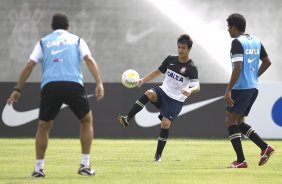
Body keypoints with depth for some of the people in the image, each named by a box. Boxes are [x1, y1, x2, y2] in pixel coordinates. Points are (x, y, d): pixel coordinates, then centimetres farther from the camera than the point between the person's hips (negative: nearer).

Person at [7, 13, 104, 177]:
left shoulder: (44, 42, 21)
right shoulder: (76, 40, 20)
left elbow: (29, 66, 12)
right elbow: (89, 60, 4)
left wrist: (17, 89, 14)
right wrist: (99, 83, -4)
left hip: (50, 86, 1)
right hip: (73, 84, -1)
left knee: (43, 126, 19)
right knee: (87, 120, 21)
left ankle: (39, 168, 12)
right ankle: (85, 165, 14)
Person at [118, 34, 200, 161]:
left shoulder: (191, 68, -10)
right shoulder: (170, 59, 6)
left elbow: (197, 86, -21)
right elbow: (158, 72, 20)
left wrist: (190, 91, -44)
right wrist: (143, 80, 9)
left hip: (176, 100, -3)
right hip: (163, 92, 3)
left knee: (165, 123, -18)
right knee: (149, 93, -30)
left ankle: (158, 154, -2)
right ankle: (127, 119, -35)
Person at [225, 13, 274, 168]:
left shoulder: (237, 42, -12)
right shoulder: (256, 41, 13)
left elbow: (238, 67, -20)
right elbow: (267, 62, 20)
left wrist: (228, 90, -20)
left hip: (241, 87, -8)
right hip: (254, 87, 8)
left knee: (231, 121, -2)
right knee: (239, 122, 18)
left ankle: (240, 161, -7)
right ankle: (265, 147, 6)